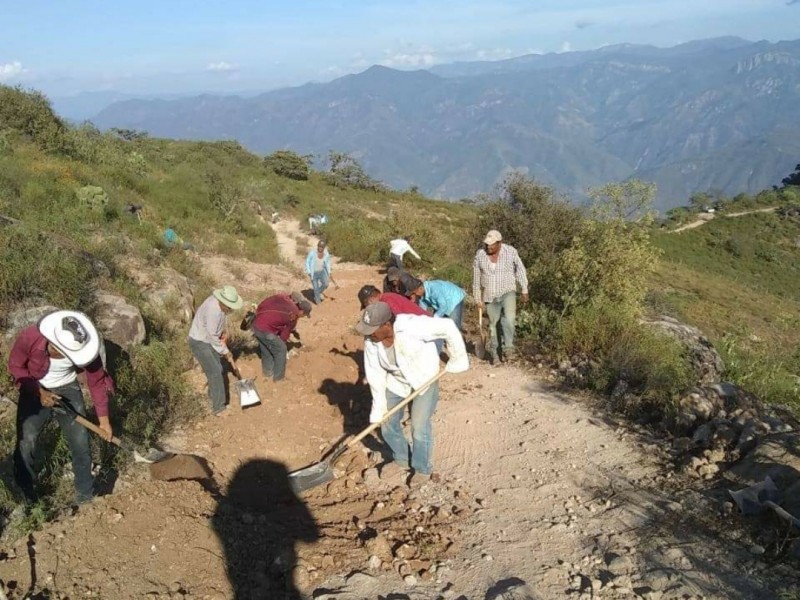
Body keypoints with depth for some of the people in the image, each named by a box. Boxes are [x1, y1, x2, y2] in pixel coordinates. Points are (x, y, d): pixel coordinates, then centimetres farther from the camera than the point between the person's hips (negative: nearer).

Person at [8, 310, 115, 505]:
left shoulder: (83, 346, -29)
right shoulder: (29, 338, -33)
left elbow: (97, 381, -14)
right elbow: (15, 366, -11)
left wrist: (104, 419, -9)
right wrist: (39, 392, -23)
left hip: (67, 389, 1)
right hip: (35, 391, -1)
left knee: (81, 443, 0)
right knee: (25, 444, -4)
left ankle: (85, 495, 18)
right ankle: (25, 494, 22)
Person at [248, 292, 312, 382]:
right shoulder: (294, 315, -5)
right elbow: (285, 332, 5)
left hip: (256, 324, 8)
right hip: (266, 330, -8)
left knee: (266, 349, 28)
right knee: (281, 350, 10)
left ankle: (268, 371, 45)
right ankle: (278, 377, 21)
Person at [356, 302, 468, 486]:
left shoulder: (411, 326, -37)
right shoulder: (371, 340, -19)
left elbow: (448, 328, -30)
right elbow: (375, 373, -10)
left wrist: (458, 359, -22)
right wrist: (379, 406, -8)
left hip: (424, 379, -5)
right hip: (396, 381, 5)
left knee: (419, 427, -6)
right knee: (388, 424, 10)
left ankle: (423, 469, 20)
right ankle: (401, 461, 35)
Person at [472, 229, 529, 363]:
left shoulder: (511, 251, -11)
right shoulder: (480, 255, -6)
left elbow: (520, 270, 2)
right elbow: (476, 278, 3)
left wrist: (524, 291, 5)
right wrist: (478, 299, 5)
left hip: (507, 292, -2)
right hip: (490, 296, 2)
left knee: (509, 318, -25)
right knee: (493, 324, 9)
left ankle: (508, 347, -10)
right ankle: (493, 352, 24)